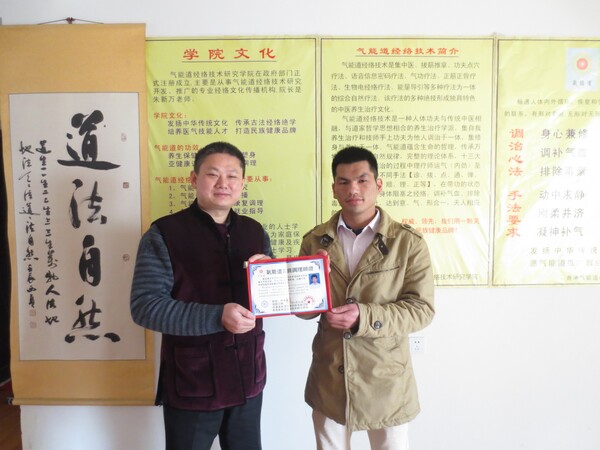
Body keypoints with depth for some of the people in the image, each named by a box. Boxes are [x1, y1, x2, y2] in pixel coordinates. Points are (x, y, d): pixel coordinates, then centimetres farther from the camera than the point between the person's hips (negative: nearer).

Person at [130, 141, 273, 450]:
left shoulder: (255, 232, 4)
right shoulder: (164, 234, -10)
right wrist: (216, 317, -27)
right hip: (191, 384, -4)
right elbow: (144, 306, -17)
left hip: (248, 378, 5)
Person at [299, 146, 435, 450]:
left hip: (385, 380, -2)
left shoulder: (408, 243, -10)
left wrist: (364, 316, -25)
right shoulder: (315, 240, -1)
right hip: (328, 377, 2)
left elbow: (422, 309, -12)